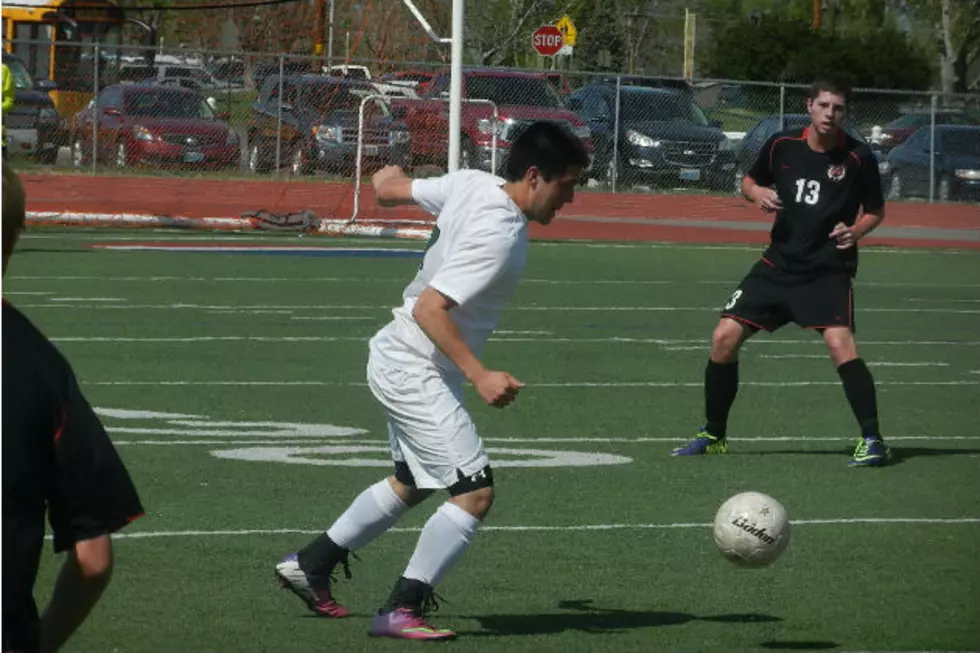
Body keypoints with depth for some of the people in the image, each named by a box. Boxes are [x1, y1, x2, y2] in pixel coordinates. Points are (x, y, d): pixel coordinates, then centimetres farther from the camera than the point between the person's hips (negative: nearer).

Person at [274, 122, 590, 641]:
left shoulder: (472, 184, -2)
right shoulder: (499, 236, -27)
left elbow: (389, 189, 11)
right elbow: (429, 309, -31)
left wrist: (390, 179, 35)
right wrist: (479, 376, -33)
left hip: (400, 362, 10)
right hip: (415, 372, -10)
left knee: (411, 483, 27)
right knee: (474, 492, -14)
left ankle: (310, 565, 37)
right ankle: (401, 611, -11)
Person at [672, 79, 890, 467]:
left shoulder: (858, 158, -8)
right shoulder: (782, 146, -1)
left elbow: (876, 211, 5)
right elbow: (750, 181, 16)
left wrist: (856, 231, -16)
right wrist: (758, 193, -7)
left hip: (829, 270, -4)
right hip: (779, 263, 4)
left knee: (839, 342, -26)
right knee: (725, 336, -2)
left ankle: (871, 440, -16)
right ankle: (713, 435, 16)